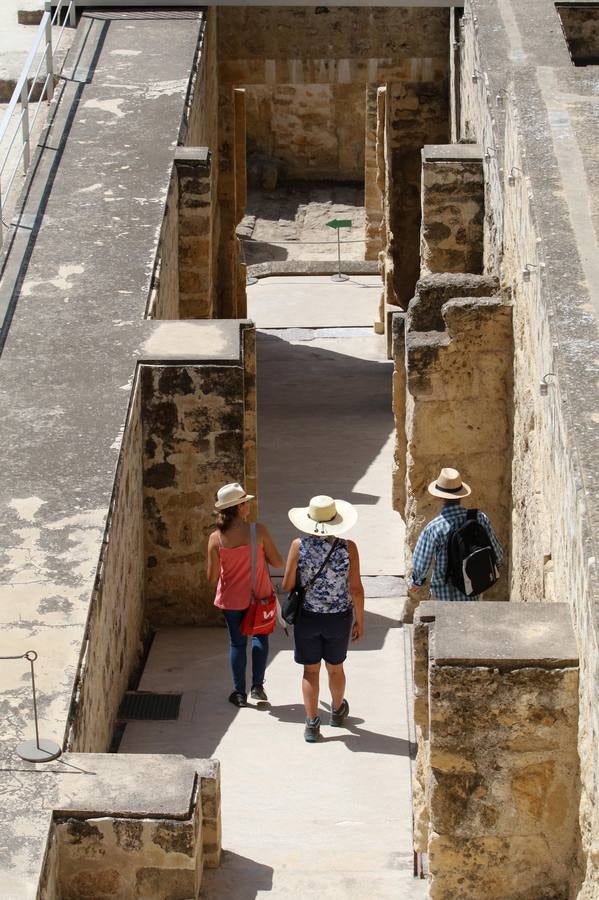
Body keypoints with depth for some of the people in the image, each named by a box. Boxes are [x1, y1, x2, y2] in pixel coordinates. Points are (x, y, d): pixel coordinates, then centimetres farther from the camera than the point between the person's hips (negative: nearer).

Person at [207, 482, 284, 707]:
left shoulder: (216, 538, -16)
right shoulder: (258, 531, -20)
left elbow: (212, 577, -11)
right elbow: (278, 563, -12)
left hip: (231, 599, 1)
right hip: (259, 596, -1)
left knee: (237, 642, 17)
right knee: (260, 637, 21)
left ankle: (239, 692, 23)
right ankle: (257, 686, 16)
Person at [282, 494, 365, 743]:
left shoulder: (299, 546, -15)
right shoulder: (348, 548, -15)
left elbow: (287, 585, -9)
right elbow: (356, 589, -11)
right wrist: (360, 620, 2)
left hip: (306, 617, -1)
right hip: (339, 618, 1)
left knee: (311, 670, 13)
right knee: (335, 667, 21)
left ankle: (312, 724, 14)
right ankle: (337, 711, 44)